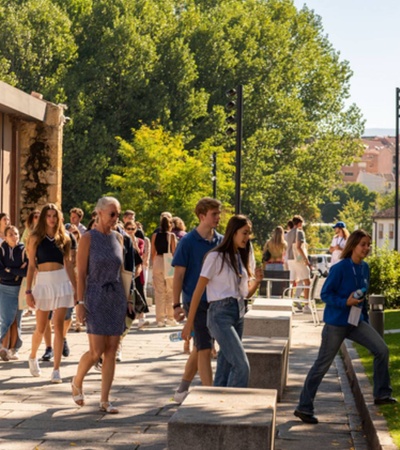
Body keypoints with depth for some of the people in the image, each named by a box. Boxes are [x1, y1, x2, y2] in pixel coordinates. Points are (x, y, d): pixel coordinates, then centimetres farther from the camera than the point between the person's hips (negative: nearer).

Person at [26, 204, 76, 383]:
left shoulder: (64, 238, 7)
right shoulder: (36, 238, 1)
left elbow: (68, 265, 10)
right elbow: (31, 265, 0)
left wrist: (76, 288, 8)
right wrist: (28, 290, -4)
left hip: (62, 282, 1)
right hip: (43, 282, -1)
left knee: (58, 326, -5)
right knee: (41, 328, 7)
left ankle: (56, 369, -2)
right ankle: (32, 357, 35)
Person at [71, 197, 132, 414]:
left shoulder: (118, 238, 9)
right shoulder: (88, 238, -6)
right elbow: (81, 274, -7)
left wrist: (127, 300, 9)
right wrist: (80, 303, -12)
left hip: (117, 298, 5)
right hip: (96, 298, -5)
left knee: (111, 351, 2)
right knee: (96, 351, -8)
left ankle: (104, 400, 7)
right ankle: (77, 382, 20)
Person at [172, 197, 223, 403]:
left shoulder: (220, 241, 7)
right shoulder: (188, 242, -8)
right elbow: (179, 274, -7)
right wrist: (177, 305, -10)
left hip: (215, 301, 6)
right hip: (196, 301, -6)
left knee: (199, 347, 13)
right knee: (205, 348, -7)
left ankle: (182, 389, 27)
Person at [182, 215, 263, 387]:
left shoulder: (241, 257, 14)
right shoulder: (216, 257, -8)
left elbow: (247, 293, 18)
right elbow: (199, 290, -7)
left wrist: (257, 281, -3)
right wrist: (189, 322, -9)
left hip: (239, 313, 7)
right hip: (221, 313, -7)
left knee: (225, 365, 7)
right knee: (242, 365, -16)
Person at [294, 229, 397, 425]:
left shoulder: (364, 268, 5)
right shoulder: (340, 268, -16)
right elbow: (325, 294, -14)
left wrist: (366, 320, 17)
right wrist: (346, 302, -28)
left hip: (357, 322, 6)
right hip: (336, 324, -6)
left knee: (382, 350, -7)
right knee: (322, 365, 0)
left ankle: (382, 394, 6)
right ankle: (304, 408, 10)